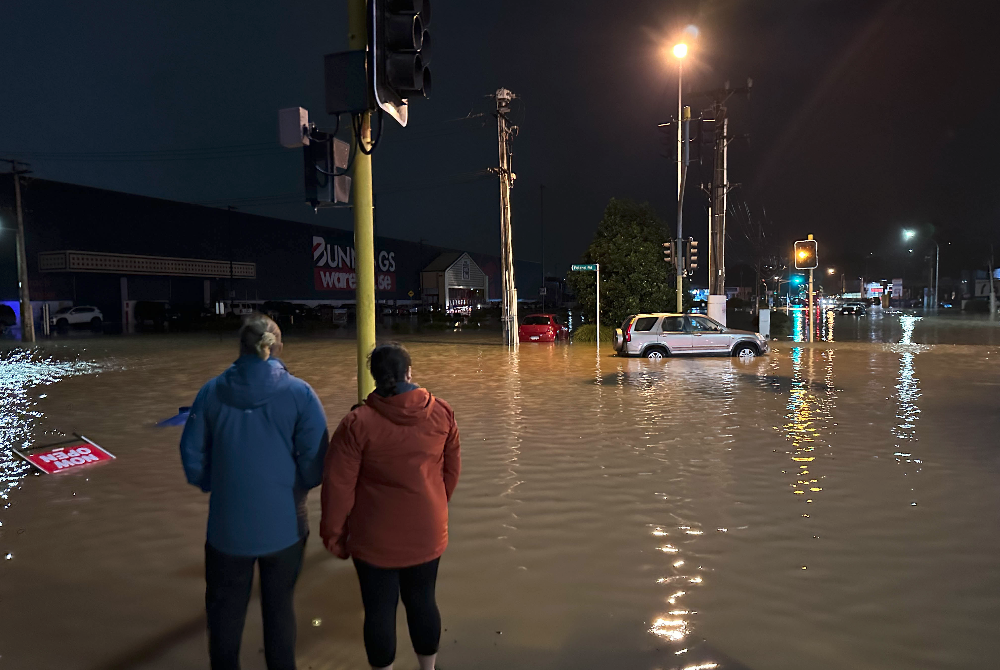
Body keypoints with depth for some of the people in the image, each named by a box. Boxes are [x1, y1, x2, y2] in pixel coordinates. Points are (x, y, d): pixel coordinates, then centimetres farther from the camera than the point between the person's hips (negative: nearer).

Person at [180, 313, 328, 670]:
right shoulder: (299, 393, -13)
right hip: (282, 524, -1)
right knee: (279, 607, 19)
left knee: (225, 611, 22)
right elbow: (315, 464, -14)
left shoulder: (212, 391, -6)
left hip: (228, 524, 1)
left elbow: (192, 455, 0)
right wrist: (292, 488, 5)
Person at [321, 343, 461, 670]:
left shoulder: (358, 423, -17)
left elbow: (338, 486, -15)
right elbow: (452, 469, 5)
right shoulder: (441, 413, -7)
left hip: (376, 538, -3)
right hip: (427, 534, 3)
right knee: (423, 601, 20)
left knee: (380, 609, 13)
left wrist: (334, 533, -1)